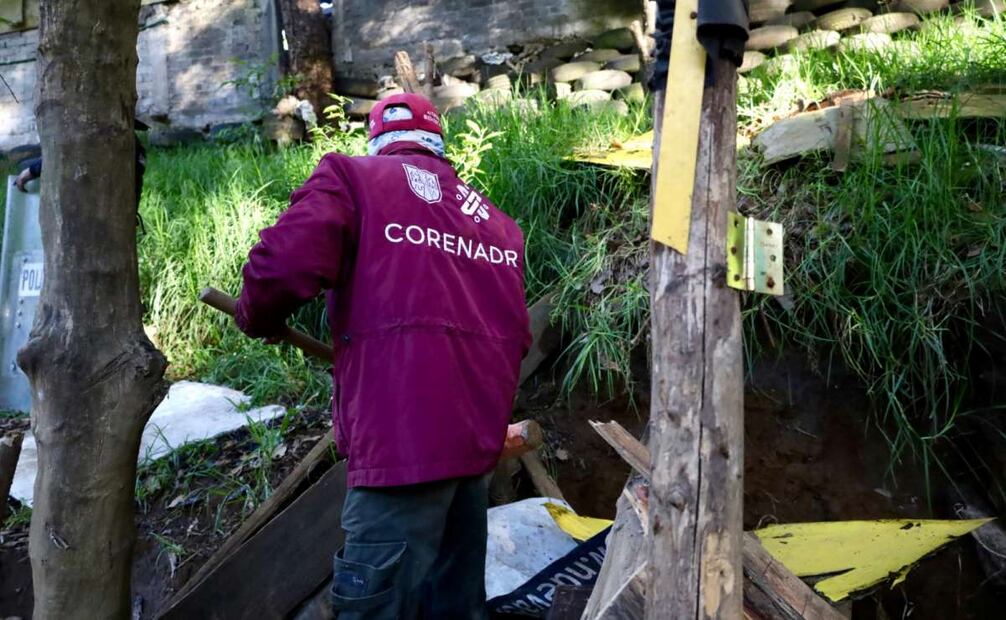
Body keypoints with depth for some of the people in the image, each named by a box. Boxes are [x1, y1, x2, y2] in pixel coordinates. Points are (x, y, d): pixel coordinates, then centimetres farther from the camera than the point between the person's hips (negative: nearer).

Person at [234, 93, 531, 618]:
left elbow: (285, 266, -13)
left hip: (403, 437, -7)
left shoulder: (351, 177, 3)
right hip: (479, 433, 7)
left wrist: (257, 320, 8)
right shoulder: (496, 221, 20)